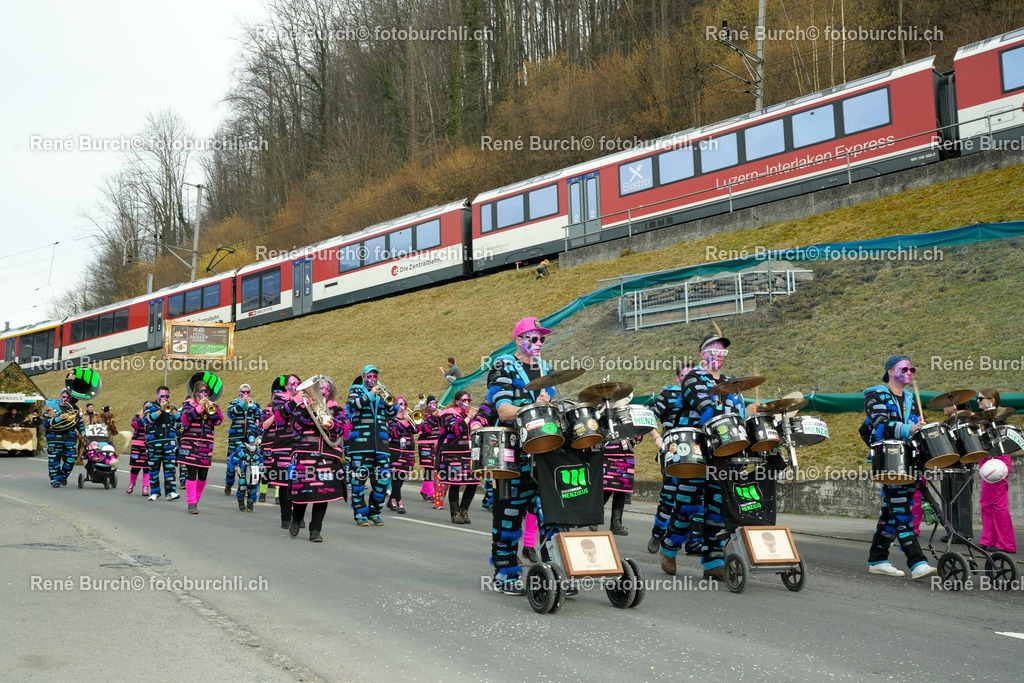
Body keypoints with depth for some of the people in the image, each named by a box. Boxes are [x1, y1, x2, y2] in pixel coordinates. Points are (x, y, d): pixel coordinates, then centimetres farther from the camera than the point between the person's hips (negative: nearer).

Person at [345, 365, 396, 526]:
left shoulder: (382, 391, 19)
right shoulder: (356, 390, 10)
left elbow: (393, 414, 10)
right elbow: (352, 405, -11)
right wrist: (370, 395, -13)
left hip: (380, 442, 4)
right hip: (360, 441, -3)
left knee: (382, 477, 0)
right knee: (359, 477, -5)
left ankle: (374, 512, 13)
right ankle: (360, 514, 2)